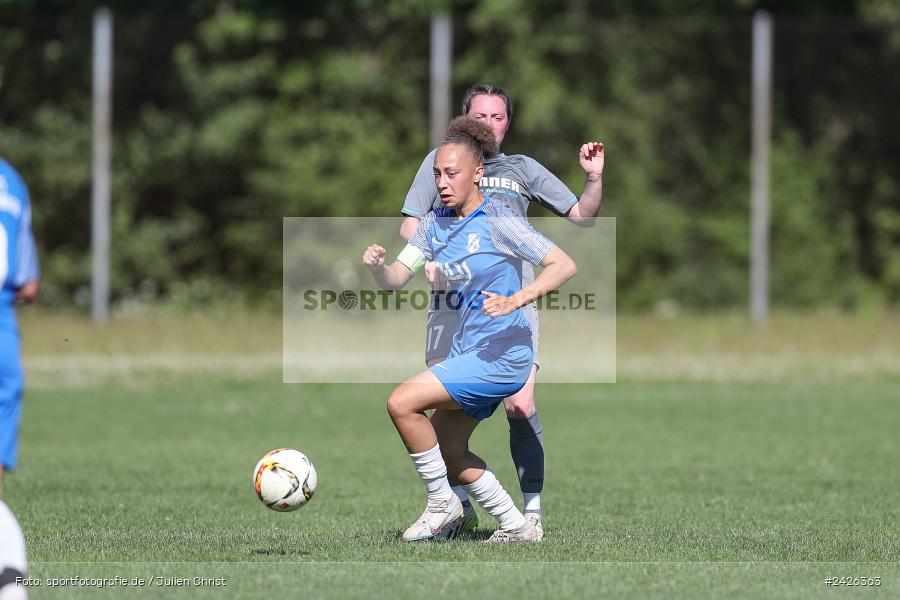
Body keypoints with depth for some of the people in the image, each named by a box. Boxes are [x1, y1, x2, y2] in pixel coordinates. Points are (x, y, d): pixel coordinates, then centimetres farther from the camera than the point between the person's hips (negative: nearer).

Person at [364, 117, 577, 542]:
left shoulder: (497, 220, -14)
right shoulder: (436, 223, 7)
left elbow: (564, 265, -18)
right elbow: (396, 279, 2)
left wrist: (516, 300, -31)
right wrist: (376, 266, -21)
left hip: (500, 352, -9)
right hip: (468, 349, 9)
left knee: (402, 403, -17)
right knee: (446, 451, 14)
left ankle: (441, 505, -3)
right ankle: (517, 527, 25)